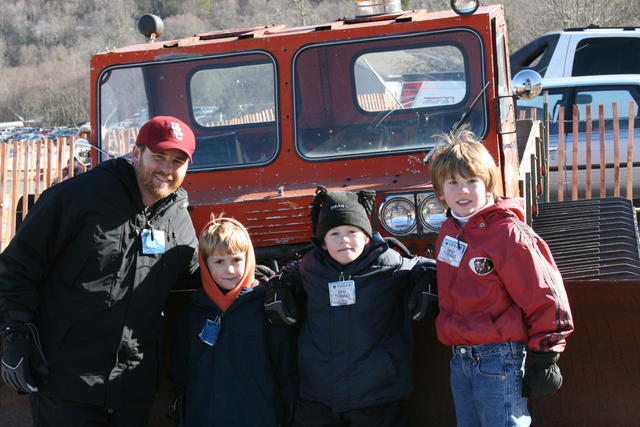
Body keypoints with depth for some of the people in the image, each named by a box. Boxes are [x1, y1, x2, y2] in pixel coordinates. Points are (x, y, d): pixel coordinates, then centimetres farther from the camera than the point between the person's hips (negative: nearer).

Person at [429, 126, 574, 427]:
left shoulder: (508, 235, -16)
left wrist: (545, 357, -12)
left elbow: (544, 297, -14)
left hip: (498, 359, -8)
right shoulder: (449, 230, 8)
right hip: (460, 358, 8)